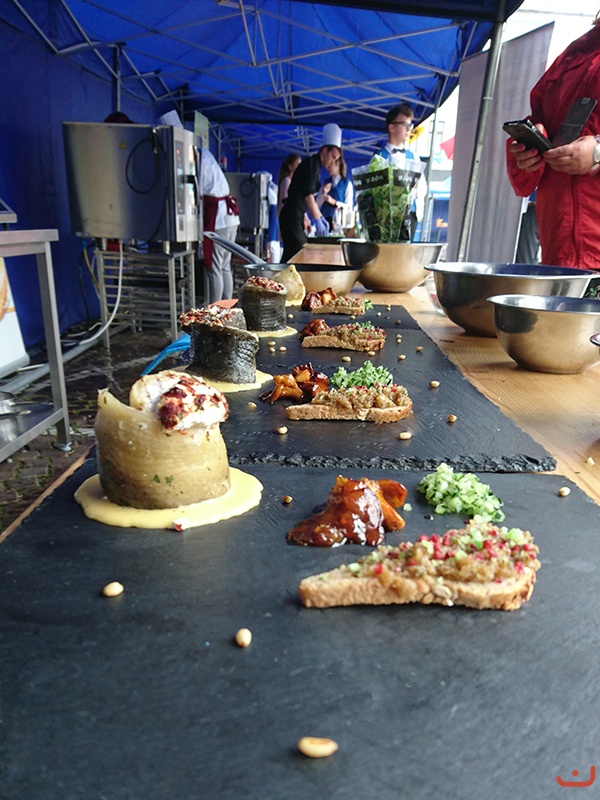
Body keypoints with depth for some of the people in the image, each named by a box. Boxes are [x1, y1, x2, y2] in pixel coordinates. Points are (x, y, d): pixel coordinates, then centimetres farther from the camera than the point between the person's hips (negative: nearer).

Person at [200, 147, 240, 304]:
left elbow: (198, 194, -10)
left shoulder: (199, 157, -8)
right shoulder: (206, 155, 19)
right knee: (225, 267, 13)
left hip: (216, 219, -10)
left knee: (214, 269, -5)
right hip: (230, 215, 10)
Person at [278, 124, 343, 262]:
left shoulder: (315, 165, 20)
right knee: (298, 254, -15)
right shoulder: (312, 164, -10)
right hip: (292, 216, -10)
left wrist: (321, 218, 22)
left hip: (296, 216, 10)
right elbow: (307, 194, -23)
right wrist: (318, 220, -28)